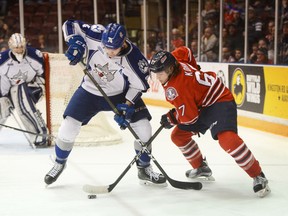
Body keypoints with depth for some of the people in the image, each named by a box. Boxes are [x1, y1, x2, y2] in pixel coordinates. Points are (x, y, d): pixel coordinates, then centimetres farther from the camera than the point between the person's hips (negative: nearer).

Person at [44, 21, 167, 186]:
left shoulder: (135, 58, -28)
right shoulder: (96, 36, -26)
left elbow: (139, 84, -13)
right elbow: (70, 25, -12)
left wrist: (127, 106, -22)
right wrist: (76, 43, -30)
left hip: (121, 94, -1)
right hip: (90, 89, 1)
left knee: (143, 128, -10)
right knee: (69, 126, -8)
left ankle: (144, 169, 12)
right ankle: (60, 163, 19)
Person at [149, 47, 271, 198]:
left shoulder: (177, 86, -28)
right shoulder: (174, 60, -4)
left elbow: (189, 116, -22)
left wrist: (170, 119, -4)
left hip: (220, 102, -11)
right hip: (202, 105, 11)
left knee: (226, 139, -34)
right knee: (178, 136, 12)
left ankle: (258, 176, -24)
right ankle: (201, 168, 30)